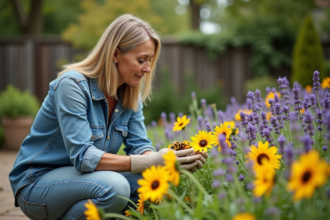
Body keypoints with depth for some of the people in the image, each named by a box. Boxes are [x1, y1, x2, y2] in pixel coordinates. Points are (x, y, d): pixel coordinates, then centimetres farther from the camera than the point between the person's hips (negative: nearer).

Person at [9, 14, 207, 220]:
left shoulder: (130, 94, 0)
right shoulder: (73, 84, -23)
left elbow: (139, 146, -4)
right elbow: (82, 156, -30)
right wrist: (149, 162, -36)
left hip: (82, 178, 7)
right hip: (37, 181, -7)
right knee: (113, 187, -34)